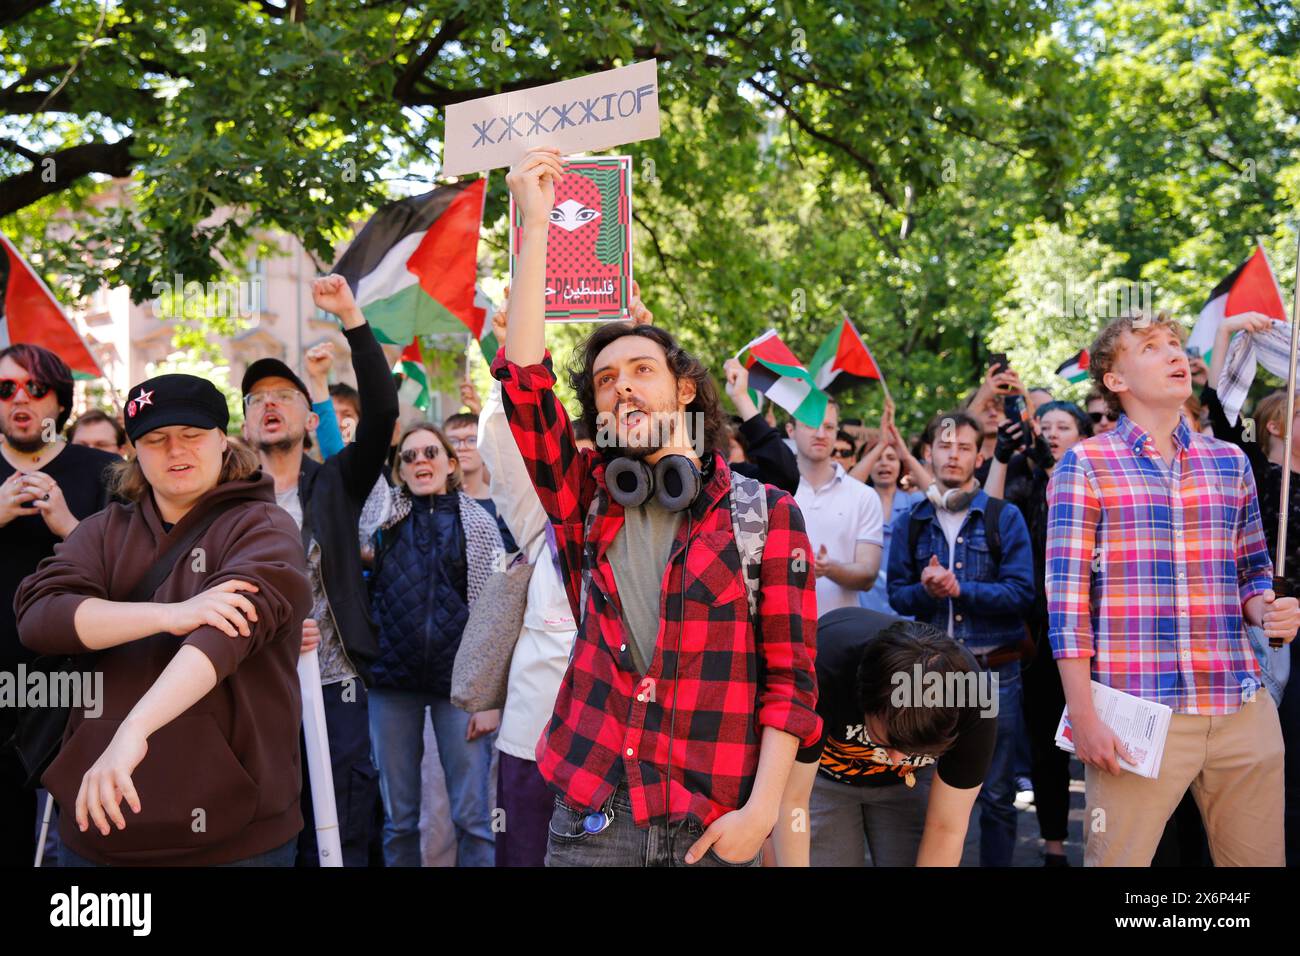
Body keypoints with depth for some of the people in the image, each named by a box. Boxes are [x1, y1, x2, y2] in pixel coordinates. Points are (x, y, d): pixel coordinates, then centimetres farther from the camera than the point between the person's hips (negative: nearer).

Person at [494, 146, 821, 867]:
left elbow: (790, 676, -2)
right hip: (590, 816, 2)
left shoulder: (765, 512, 0)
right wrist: (534, 224, -10)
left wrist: (761, 809, -12)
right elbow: (523, 381, -7)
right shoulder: (586, 503, 6)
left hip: (715, 828, -2)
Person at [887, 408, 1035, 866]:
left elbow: (1021, 592, -9)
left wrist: (959, 589, -19)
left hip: (995, 671, -2)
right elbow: (897, 594, 5)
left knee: (996, 793, 6)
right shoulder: (911, 523, 7)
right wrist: (926, 590, -15)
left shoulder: (1005, 517, -1)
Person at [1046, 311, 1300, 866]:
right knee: (1118, 860, 0)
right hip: (1137, 713, -4)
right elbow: (1067, 600, -5)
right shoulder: (1086, 465, -1)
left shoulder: (1231, 462, 14)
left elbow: (1252, 571, 22)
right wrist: (1084, 718, -10)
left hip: (1243, 711, 5)